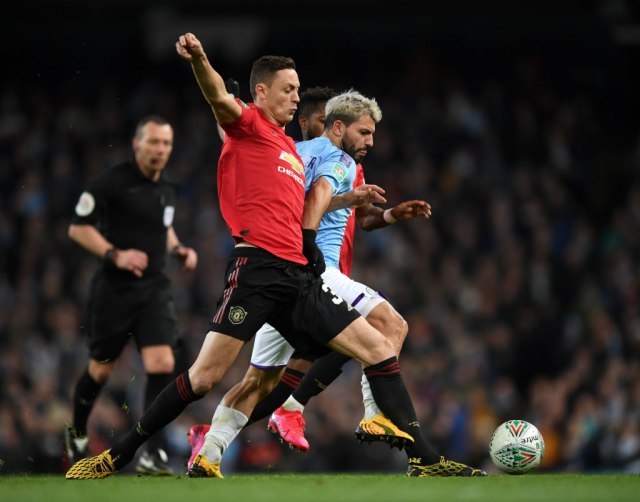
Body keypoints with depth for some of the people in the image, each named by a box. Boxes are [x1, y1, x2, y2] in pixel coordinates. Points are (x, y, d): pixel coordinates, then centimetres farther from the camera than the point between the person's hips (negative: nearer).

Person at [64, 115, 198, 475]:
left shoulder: (169, 188, 8)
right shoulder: (113, 182, -12)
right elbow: (78, 227, -10)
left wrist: (178, 250, 7)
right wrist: (115, 254, -22)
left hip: (155, 288, 4)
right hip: (115, 289, -4)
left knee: (162, 365, -13)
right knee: (102, 369, 9)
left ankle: (153, 455, -12)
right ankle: (78, 433, 37)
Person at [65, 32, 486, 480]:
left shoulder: (291, 148, 25)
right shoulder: (248, 124, 4)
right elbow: (220, 98, -20)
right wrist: (199, 60, -38)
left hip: (298, 273, 7)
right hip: (258, 266, -7)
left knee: (379, 348, 1)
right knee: (205, 375, -13)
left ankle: (425, 459, 3)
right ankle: (118, 456, -3)